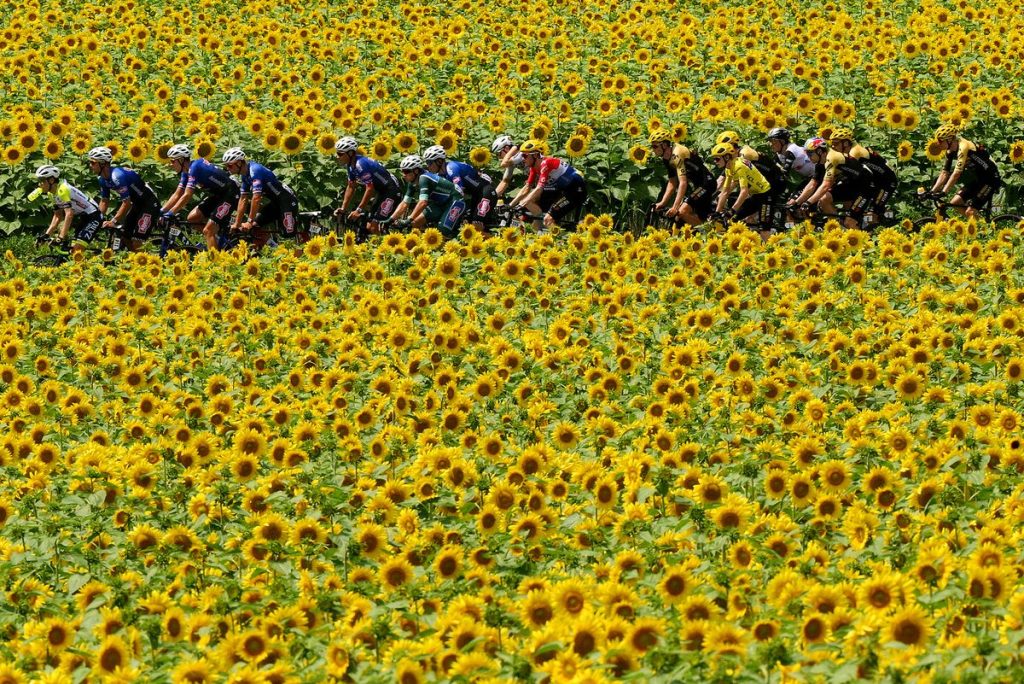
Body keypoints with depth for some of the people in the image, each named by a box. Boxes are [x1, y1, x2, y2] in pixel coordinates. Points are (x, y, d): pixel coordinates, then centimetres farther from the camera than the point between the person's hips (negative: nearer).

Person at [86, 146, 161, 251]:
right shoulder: (103, 178, 0)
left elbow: (126, 202, -28)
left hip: (150, 203, -9)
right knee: (124, 239, 7)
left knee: (135, 243, -15)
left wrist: (113, 221, -28)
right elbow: (104, 201, 9)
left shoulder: (117, 176, -28)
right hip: (138, 203, 9)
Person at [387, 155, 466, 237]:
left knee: (444, 232, -26)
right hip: (441, 204, 9)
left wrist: (408, 220, -44)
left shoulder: (424, 178, -28)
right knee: (416, 223, -3)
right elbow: (404, 204, -1)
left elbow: (423, 202, -39)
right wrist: (390, 220, -11)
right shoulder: (412, 183, -2)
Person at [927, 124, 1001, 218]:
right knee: (954, 203, 2)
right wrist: (932, 192, -6)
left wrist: (943, 192, -34)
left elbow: (956, 174, -31)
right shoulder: (951, 152, 2)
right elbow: (944, 173, 4)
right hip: (977, 180, 9)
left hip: (990, 179, -9)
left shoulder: (963, 147, -25)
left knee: (970, 212, -17)